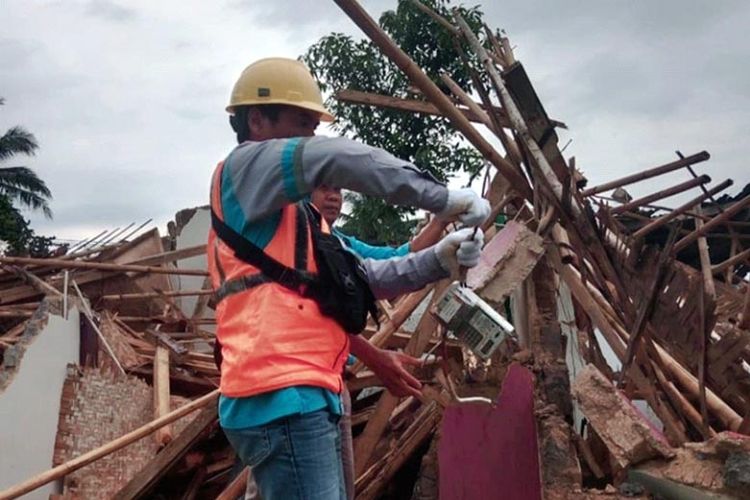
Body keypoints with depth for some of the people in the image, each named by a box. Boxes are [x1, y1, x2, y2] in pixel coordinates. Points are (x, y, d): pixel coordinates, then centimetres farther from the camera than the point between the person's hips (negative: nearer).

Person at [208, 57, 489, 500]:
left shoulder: (295, 213, 28)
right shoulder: (243, 168, 0)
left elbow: (361, 277, 22)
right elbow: (337, 157, -17)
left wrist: (438, 260, 6)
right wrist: (441, 199, -13)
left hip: (308, 399, 10)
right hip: (282, 399, -10)